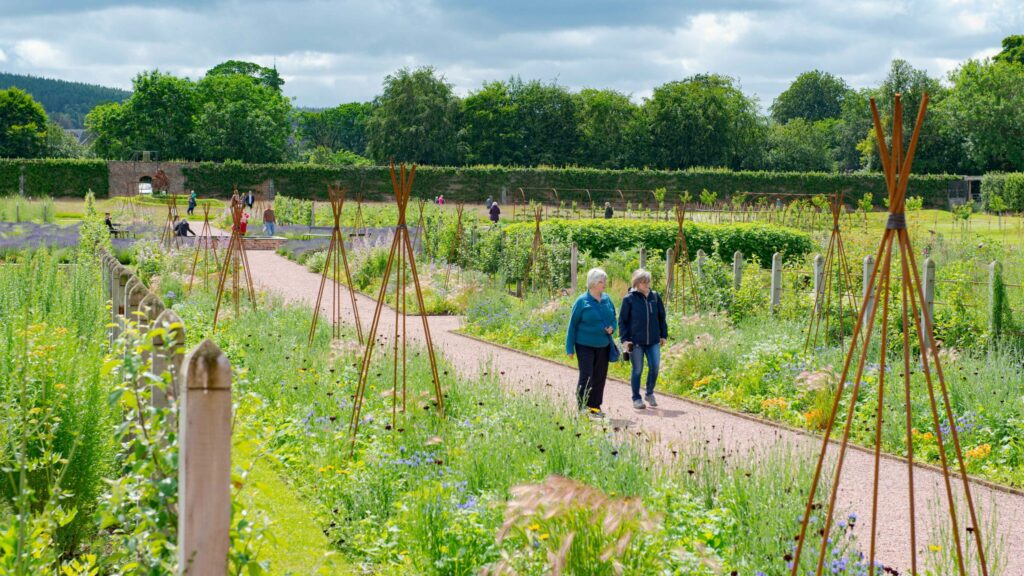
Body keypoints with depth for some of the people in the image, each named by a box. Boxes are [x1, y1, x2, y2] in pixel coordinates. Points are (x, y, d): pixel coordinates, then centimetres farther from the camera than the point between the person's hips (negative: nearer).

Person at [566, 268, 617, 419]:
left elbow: (613, 318, 18)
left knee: (600, 377, 8)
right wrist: (570, 348, -6)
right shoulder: (582, 301, -8)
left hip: (603, 346, 5)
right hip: (585, 345, -5)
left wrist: (612, 328, -6)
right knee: (586, 376, -8)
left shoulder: (607, 300, 5)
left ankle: (595, 406, 19)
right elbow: (572, 325, -4)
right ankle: (582, 407, -2)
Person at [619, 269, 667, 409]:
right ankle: (636, 399, 17)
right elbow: (622, 320, -1)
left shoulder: (655, 297, 5)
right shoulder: (629, 299, -5)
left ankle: (650, 393, 20)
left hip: (653, 341, 3)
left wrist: (663, 335, 11)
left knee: (655, 366, -2)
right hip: (636, 342, -3)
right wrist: (624, 339, -6)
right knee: (637, 370, 4)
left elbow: (661, 317, 14)